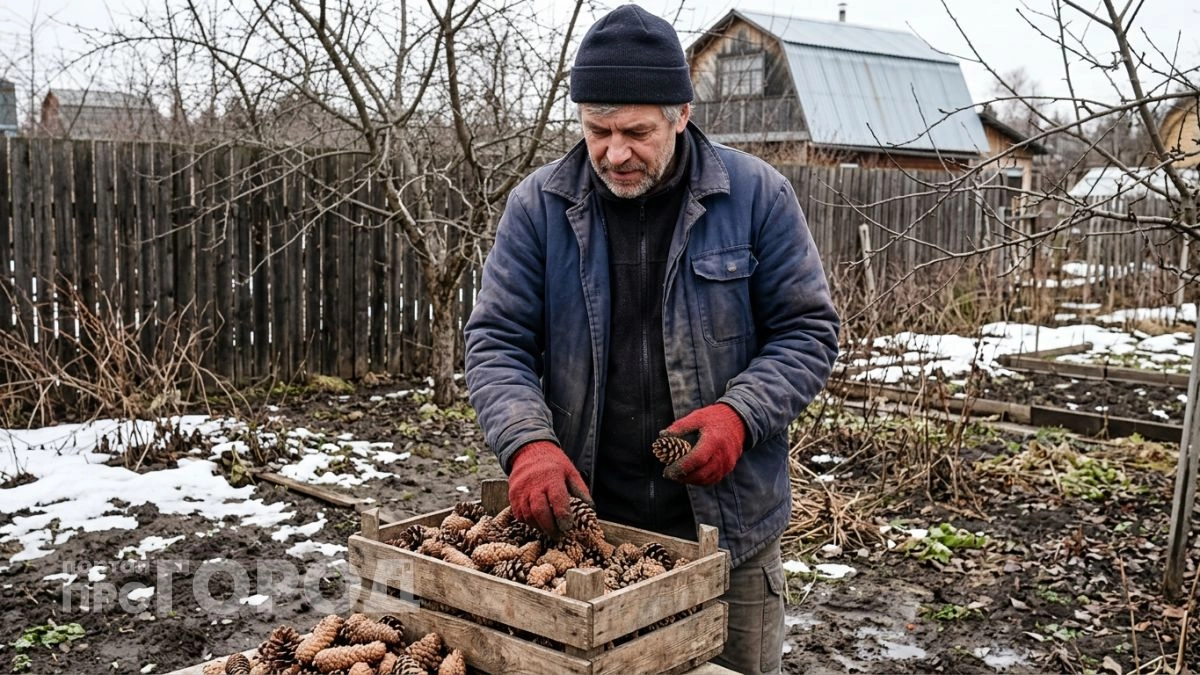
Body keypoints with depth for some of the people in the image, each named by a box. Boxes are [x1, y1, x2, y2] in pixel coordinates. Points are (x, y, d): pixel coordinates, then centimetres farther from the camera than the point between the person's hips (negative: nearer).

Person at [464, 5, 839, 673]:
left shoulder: (756, 195, -6)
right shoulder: (539, 205, -3)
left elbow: (808, 330, -2)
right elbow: (497, 342, -4)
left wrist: (739, 413, -20)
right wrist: (528, 442, -22)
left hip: (727, 524, 0)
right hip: (583, 523, 1)